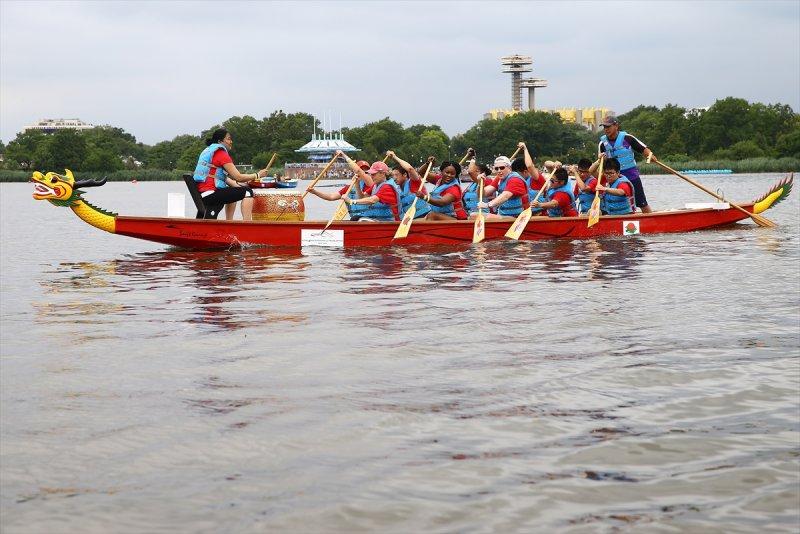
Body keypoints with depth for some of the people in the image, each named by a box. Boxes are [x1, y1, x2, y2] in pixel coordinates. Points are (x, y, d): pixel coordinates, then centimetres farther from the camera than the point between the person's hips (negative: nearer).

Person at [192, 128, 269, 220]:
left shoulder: (207, 151, 20)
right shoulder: (221, 153, -9)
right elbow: (238, 177, -12)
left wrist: (238, 184, 10)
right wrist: (257, 175, 0)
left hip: (202, 194, 10)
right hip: (210, 194, -10)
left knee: (233, 192, 33)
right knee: (247, 192, -9)